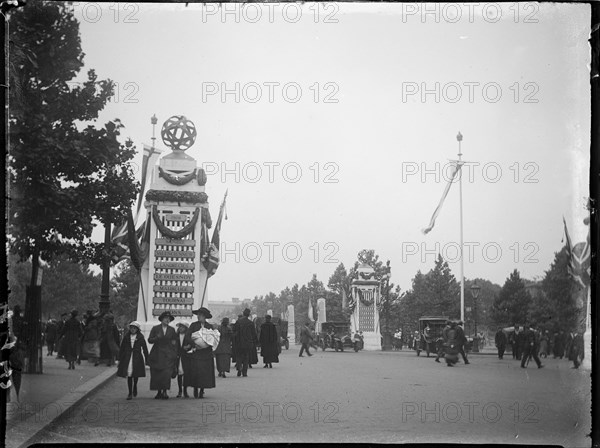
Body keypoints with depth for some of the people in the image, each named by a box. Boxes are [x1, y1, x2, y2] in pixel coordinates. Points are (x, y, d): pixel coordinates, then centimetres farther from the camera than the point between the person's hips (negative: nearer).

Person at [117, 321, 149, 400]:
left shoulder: (140, 337, 0)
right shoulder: (126, 336, 4)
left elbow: (144, 348, 4)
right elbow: (122, 348, 9)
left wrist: (146, 359, 2)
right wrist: (120, 359, 6)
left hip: (137, 358, -1)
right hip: (127, 357, 1)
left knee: (136, 374, 6)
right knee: (129, 375, -2)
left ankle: (135, 386, 37)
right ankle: (130, 393, 3)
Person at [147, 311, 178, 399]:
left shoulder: (172, 330, 11)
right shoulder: (155, 328, 6)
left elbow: (175, 342, 16)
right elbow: (149, 340, 4)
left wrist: (175, 354, 8)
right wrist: (157, 338, -15)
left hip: (168, 355, 0)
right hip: (157, 355, 0)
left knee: (167, 373, -13)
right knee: (156, 374, -1)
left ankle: (164, 391, -11)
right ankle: (159, 392, 9)